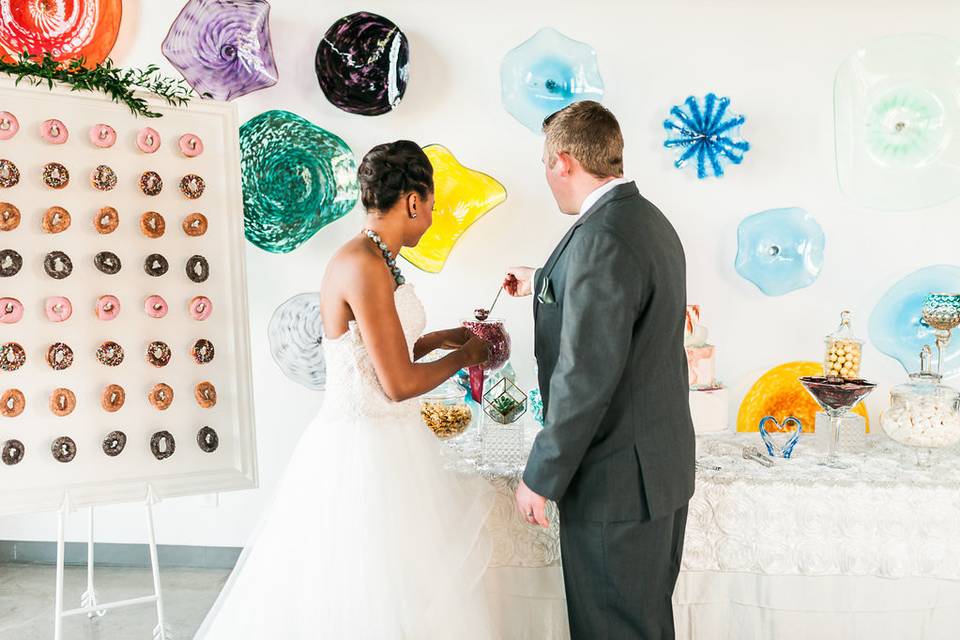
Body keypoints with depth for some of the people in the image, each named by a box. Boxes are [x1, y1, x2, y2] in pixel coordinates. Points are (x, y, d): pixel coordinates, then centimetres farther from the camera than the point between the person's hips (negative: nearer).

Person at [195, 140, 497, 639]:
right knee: (373, 600, 3)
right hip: (365, 449, -9)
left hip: (377, 441, 9)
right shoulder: (366, 265, -20)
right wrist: (462, 357, -5)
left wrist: (436, 339, 20)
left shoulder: (369, 258, 9)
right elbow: (399, 383, -20)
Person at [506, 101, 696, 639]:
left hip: (617, 479, -9)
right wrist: (544, 284, 36)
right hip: (664, 463, 9)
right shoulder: (651, 220, 8)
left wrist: (541, 477, -16)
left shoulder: (600, 238, -24)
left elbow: (587, 378, -26)